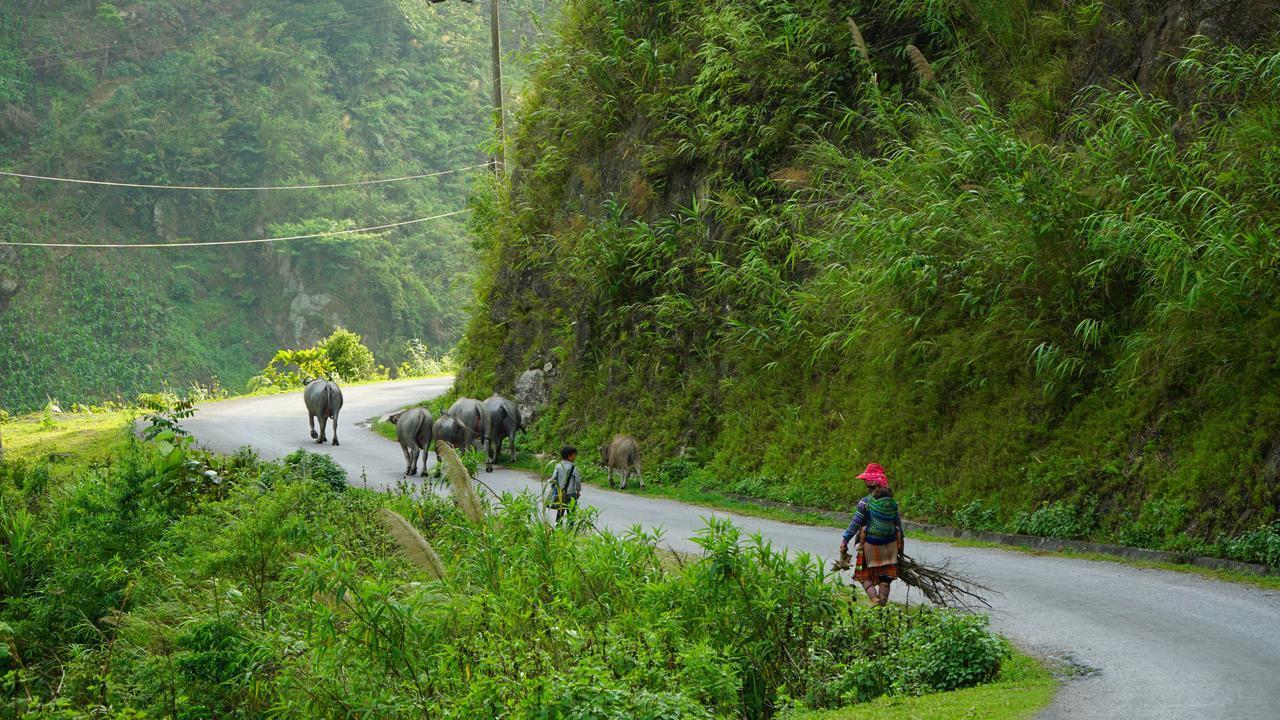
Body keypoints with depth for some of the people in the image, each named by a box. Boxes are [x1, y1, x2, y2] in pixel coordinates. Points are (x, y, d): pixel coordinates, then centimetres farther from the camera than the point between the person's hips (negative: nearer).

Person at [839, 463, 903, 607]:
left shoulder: (865, 503, -12)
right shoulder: (892, 502, 2)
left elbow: (855, 524, -11)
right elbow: (898, 524, 9)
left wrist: (844, 540, -5)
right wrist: (900, 543, 20)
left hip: (870, 545, -4)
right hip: (889, 545, 4)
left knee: (865, 577, 6)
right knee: (885, 579, 12)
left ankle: (874, 599, -15)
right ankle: (882, 603, 11)